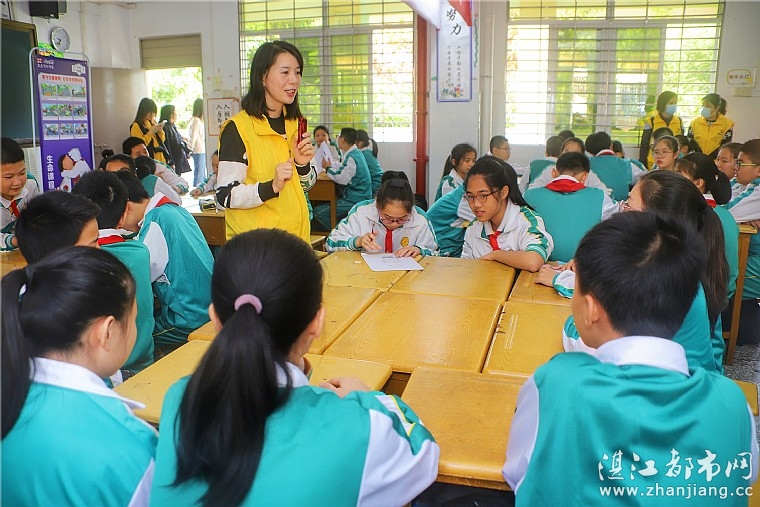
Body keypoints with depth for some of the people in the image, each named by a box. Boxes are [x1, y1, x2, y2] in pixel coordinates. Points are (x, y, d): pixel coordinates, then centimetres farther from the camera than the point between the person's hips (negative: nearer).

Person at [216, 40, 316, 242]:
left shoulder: (295, 124, 9)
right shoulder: (238, 127, -12)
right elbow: (225, 196, -16)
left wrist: (302, 164, -5)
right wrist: (272, 187, -30)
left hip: (296, 234, 6)